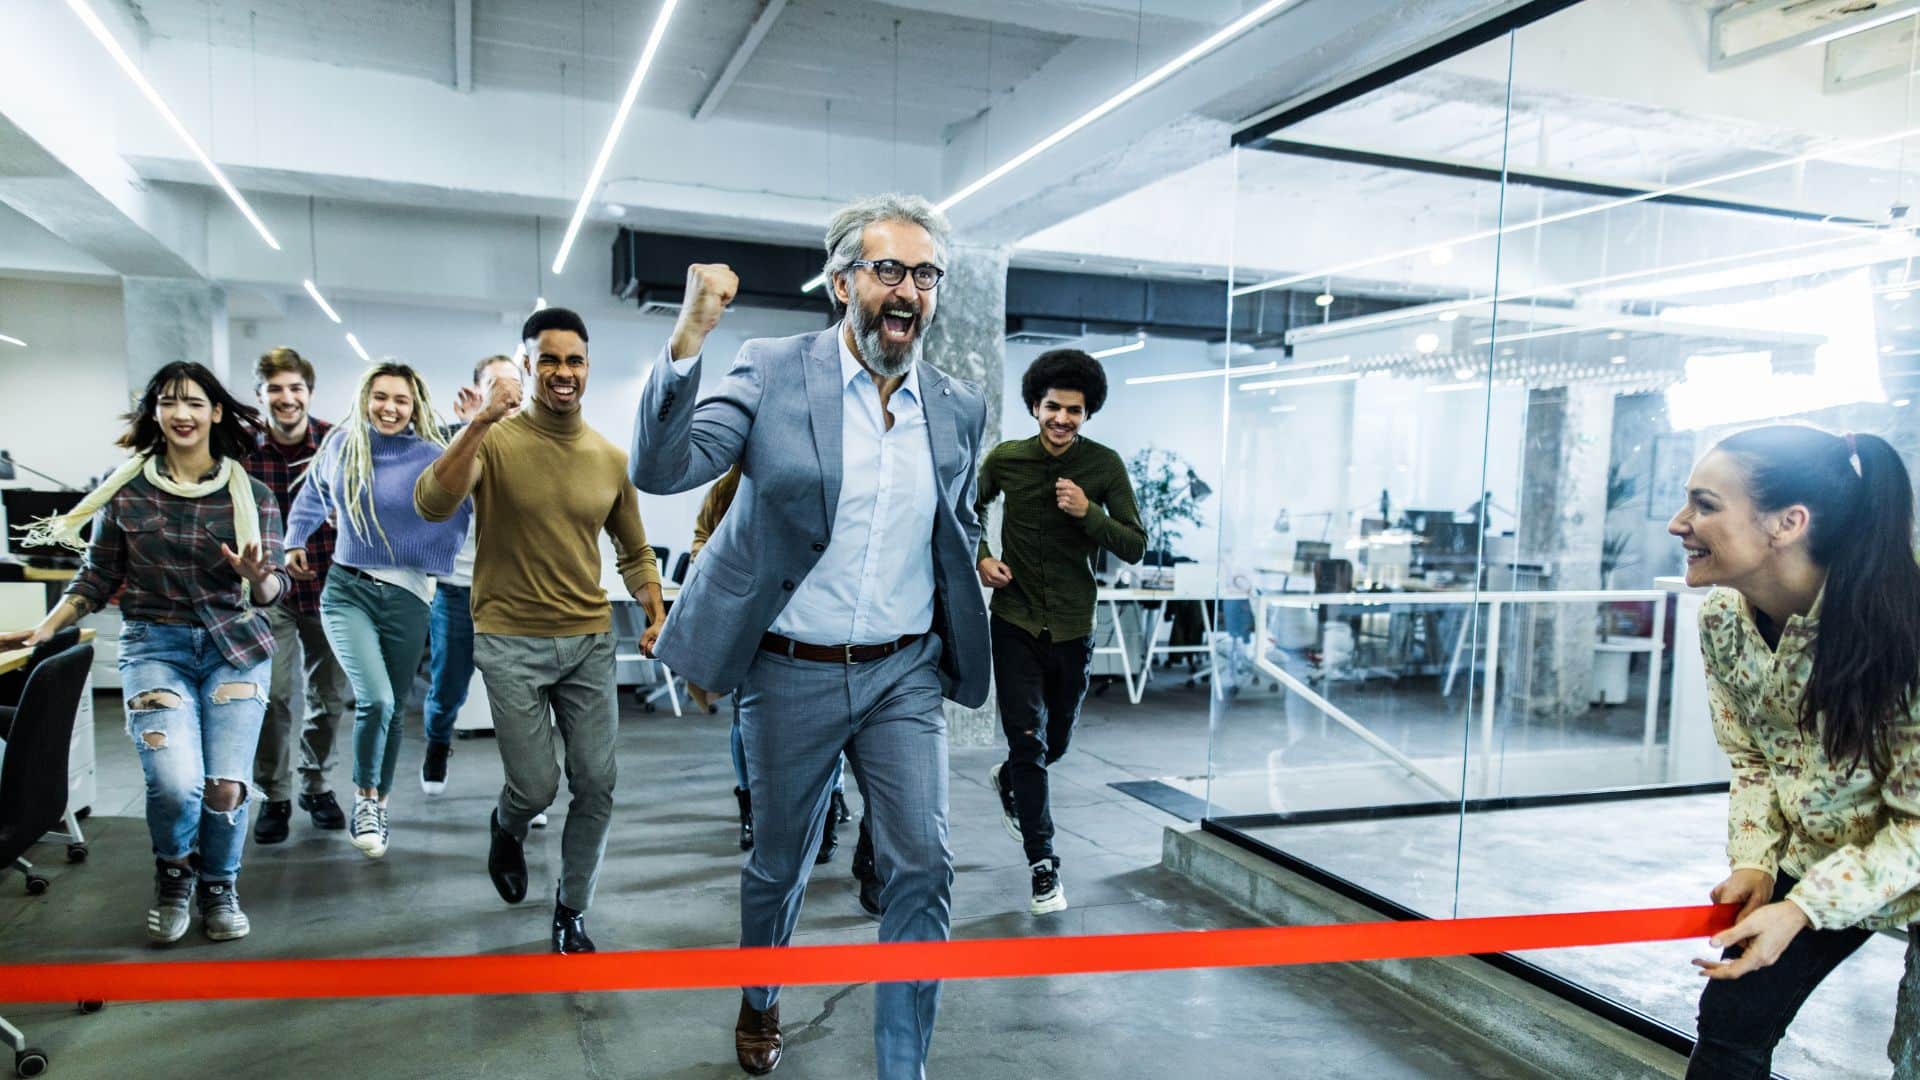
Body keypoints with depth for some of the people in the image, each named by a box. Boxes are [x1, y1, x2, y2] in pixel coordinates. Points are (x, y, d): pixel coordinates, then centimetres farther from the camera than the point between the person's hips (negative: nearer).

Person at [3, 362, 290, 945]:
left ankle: (219, 886, 22)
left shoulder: (252, 493, 2)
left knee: (226, 786, -10)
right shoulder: (126, 487, 3)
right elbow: (99, 577, 10)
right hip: (153, 645, 0)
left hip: (236, 646, 0)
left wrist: (258, 577, -22)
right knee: (175, 784, -18)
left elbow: (273, 590, 0)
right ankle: (174, 876, 17)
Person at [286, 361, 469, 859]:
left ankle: (378, 806, 30)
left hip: (406, 595, 0)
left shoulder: (432, 457, -5)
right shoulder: (341, 445, 3)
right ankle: (364, 796, 5)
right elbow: (313, 495, 21)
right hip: (348, 590, 0)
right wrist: (295, 541, 19)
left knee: (394, 710, 9)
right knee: (375, 699, -19)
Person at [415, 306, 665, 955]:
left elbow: (634, 552, 15)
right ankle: (507, 829, 39)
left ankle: (571, 913, 24)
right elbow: (432, 506, -24)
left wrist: (658, 616, 0)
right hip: (511, 641, -3)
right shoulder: (495, 440, -7)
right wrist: (481, 421, -31)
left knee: (596, 786, 3)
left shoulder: (611, 459, 6)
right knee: (537, 787, 0)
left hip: (590, 641, 4)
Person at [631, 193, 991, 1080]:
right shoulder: (773, 372, -8)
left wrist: (978, 562, 3)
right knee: (779, 864, 17)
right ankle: (760, 1001, 47)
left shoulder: (959, 408, 3)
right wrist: (687, 341, -31)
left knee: (921, 866, -5)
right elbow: (661, 470, -19)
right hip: (793, 674, -2)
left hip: (906, 673, 2)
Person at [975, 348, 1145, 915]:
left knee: (1056, 742, 17)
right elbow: (970, 509, 15)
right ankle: (1043, 865, 6)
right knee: (1028, 741, -7)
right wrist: (980, 558, -3)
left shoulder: (1104, 465, -6)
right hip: (1016, 624, -1)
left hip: (1073, 628, 2)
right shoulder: (1005, 459, -4)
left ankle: (1007, 780, 51)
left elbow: (1135, 547, -7)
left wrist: (1088, 511, -22)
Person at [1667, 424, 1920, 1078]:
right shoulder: (1721, 617, -14)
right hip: (1815, 858, 5)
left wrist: (1802, 909, -29)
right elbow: (1752, 761, 0)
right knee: (1730, 1024, 6)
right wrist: (1754, 862, -14)